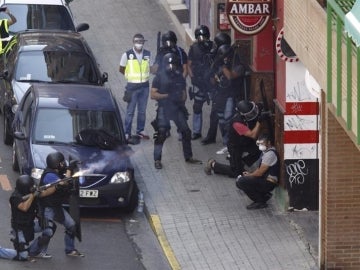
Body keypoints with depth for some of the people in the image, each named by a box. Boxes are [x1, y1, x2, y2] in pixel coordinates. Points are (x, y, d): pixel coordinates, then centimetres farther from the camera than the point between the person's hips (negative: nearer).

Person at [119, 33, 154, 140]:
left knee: (142, 110, 12)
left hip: (144, 86, 3)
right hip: (132, 86, -3)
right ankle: (127, 132, 9)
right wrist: (131, 75, 0)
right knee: (130, 111, 1)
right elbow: (121, 69, 3)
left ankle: (140, 130, 25)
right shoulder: (127, 55, -9)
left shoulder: (148, 54, 0)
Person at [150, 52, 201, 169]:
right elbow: (153, 94, -7)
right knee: (161, 134, -13)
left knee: (186, 132, 4)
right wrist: (167, 96, -17)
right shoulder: (159, 77, -2)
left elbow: (184, 93, 17)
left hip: (177, 108, 4)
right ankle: (157, 160, -6)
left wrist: (182, 100, -4)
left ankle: (188, 157, 19)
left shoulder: (180, 77, 11)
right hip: (164, 109, -4)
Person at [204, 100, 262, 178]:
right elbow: (253, 135, -38)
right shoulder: (237, 123, -35)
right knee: (236, 172, -2)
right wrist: (259, 121, -43)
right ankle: (213, 165, 19)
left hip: (249, 144, 7)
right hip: (236, 147, -6)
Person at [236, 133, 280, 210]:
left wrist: (248, 175, -4)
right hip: (264, 180, 11)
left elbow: (260, 173, -19)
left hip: (268, 183, -11)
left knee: (241, 182, -23)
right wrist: (250, 174, 4)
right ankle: (264, 195, 12)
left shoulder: (270, 154, -19)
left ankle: (260, 202, -10)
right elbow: (260, 169, 21)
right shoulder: (265, 152, 14)